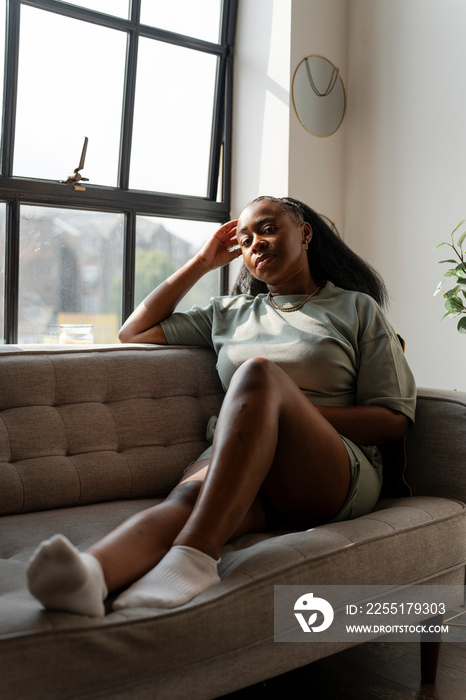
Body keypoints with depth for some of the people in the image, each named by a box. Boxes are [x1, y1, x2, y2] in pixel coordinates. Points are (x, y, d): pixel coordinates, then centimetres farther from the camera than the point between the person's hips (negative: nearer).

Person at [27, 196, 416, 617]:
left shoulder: (357, 308, 15)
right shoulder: (230, 313, 27)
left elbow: (395, 420, 7)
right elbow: (134, 333, 24)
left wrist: (296, 410, -9)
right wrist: (204, 262, 23)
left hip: (338, 474, -2)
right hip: (244, 470, 3)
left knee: (258, 374, -33)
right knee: (189, 496, -35)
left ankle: (194, 554, -48)